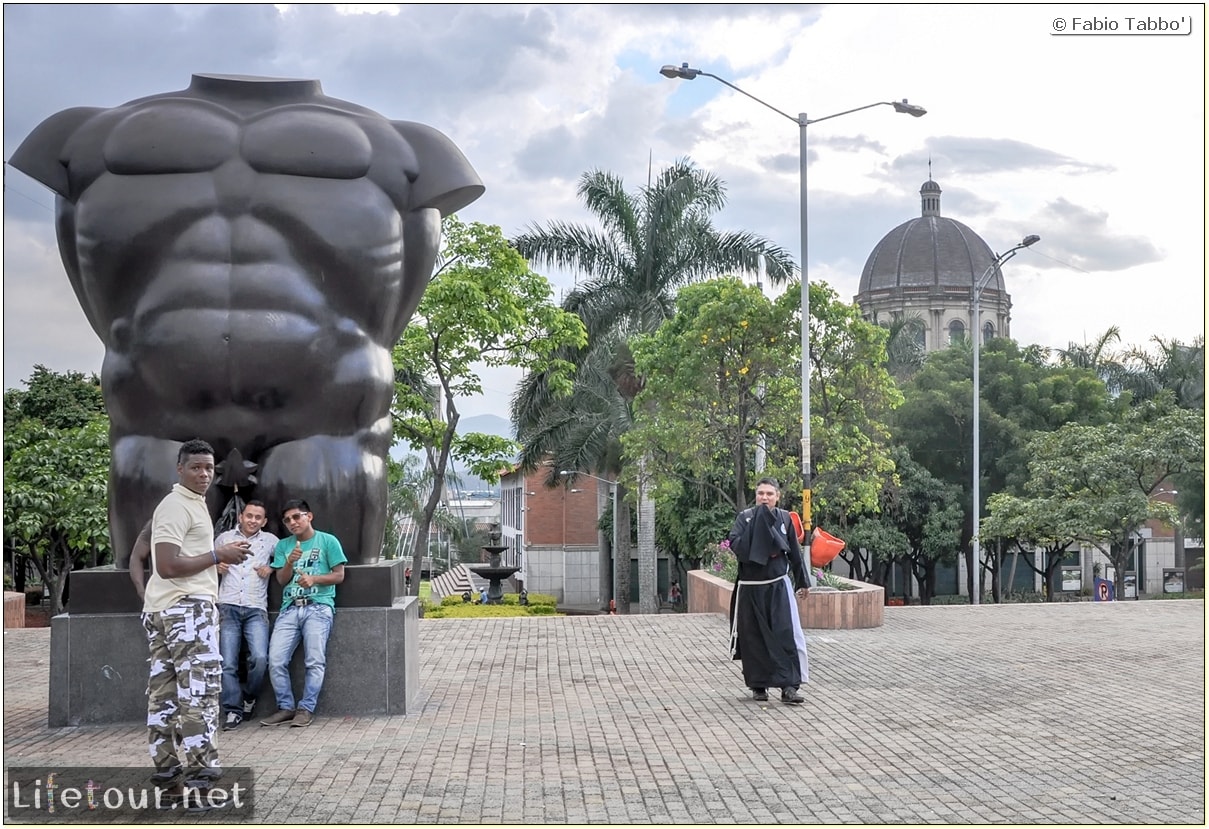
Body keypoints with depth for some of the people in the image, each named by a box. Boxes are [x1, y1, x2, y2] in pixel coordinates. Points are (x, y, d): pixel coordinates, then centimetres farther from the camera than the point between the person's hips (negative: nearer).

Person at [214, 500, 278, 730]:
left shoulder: (270, 540, 13)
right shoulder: (224, 538, 15)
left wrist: (272, 569, 1)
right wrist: (216, 566, 4)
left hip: (256, 609, -1)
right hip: (228, 607, 1)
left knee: (260, 658, -17)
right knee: (227, 663, -7)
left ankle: (249, 696, 9)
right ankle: (233, 710, 2)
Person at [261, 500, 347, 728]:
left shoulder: (328, 541, 7)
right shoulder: (283, 545, 19)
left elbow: (339, 575, 4)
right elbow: (281, 580, 13)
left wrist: (314, 579, -12)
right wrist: (290, 562, -7)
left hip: (318, 607, -3)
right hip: (290, 608, 4)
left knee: (315, 661, -16)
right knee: (276, 660, -11)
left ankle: (306, 709, -6)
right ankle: (285, 707, 2)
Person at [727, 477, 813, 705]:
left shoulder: (784, 518, 4)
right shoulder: (745, 517, -1)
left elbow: (795, 552, 12)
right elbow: (734, 543, -16)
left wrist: (803, 582, 16)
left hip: (778, 586, 1)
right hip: (750, 587, -1)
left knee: (786, 634, -9)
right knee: (753, 638, 5)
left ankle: (788, 686, -8)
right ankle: (758, 685, 17)